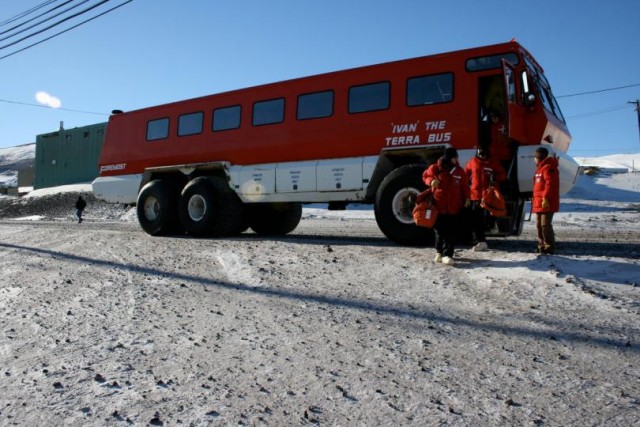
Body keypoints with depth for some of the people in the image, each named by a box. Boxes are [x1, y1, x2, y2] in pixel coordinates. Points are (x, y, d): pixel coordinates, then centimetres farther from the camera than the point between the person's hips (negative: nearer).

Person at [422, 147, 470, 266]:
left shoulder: (459, 171, 5)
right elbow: (425, 175, 10)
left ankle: (447, 255, 0)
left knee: (452, 232, -3)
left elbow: (465, 185, 11)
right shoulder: (435, 168, -2)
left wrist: (466, 198, -2)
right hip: (439, 206, -2)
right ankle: (439, 251, 26)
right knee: (440, 230, 6)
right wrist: (431, 181, -11)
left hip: (454, 207, 2)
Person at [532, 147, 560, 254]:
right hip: (539, 203, 11)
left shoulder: (548, 168, -11)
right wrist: (535, 199, 26)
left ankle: (549, 247, -7)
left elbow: (550, 184, -22)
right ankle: (542, 245, 19)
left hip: (546, 203, -11)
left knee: (545, 224, -11)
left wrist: (546, 198, -26)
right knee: (539, 225, 12)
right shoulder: (540, 168, 22)